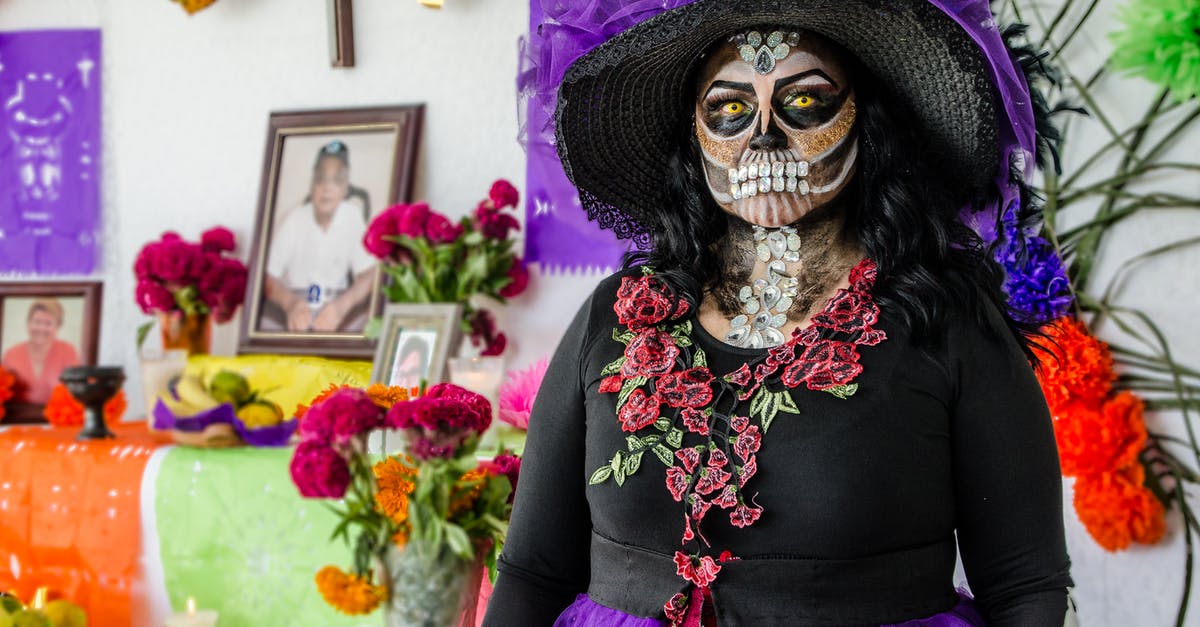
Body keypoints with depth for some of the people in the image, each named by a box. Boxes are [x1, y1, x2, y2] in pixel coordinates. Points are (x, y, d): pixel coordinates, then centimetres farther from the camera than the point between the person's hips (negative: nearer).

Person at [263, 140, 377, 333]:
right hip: (294, 301, -2)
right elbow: (268, 277, -12)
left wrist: (341, 305, -30)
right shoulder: (293, 220, -8)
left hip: (335, 305, 2)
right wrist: (290, 302, -35)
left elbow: (367, 275, -9)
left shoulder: (353, 217, -6)